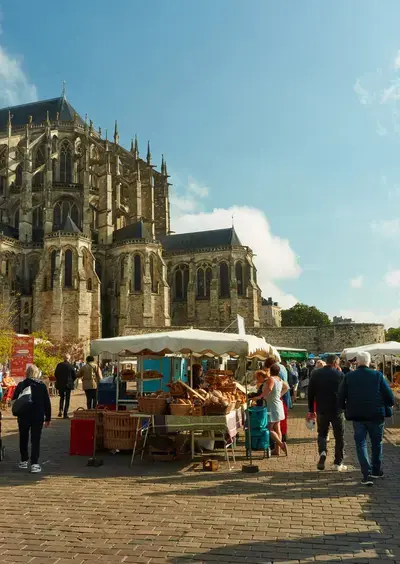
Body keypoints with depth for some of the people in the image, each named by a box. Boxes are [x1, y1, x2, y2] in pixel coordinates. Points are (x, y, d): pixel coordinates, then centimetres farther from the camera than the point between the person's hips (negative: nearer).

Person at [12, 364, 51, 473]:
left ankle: (24, 461, 26)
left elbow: (14, 401, 3)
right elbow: (47, 403, -2)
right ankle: (34, 464, -6)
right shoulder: (42, 386, -5)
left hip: (23, 417, 1)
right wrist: (48, 418, 5)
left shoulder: (21, 385, -5)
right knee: (35, 440, 2)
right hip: (38, 417, -1)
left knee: (23, 439, 18)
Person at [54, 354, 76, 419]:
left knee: (62, 397, 20)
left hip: (60, 384, 3)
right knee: (67, 399, 6)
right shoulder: (70, 366, -11)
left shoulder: (59, 365, -3)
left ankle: (60, 410, 2)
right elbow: (75, 376, -7)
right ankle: (65, 414, 4)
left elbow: (55, 374, 2)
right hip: (68, 384, -3)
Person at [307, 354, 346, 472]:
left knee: (322, 433, 18)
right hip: (337, 410, -2)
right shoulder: (339, 374, -10)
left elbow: (310, 392, 2)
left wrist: (311, 410, 11)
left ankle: (322, 452, -8)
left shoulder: (315, 373, -1)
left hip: (321, 410, 2)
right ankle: (338, 463, 16)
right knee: (339, 436, 12)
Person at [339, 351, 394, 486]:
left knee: (361, 443, 7)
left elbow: (341, 398, -2)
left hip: (357, 415, 0)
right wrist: (389, 405, 13)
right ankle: (376, 471, 30)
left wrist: (346, 408, 17)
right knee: (376, 443, 19)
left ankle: (367, 474, -4)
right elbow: (389, 395, -8)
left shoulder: (348, 377, -5)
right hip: (376, 415, 0)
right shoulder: (378, 375, -8)